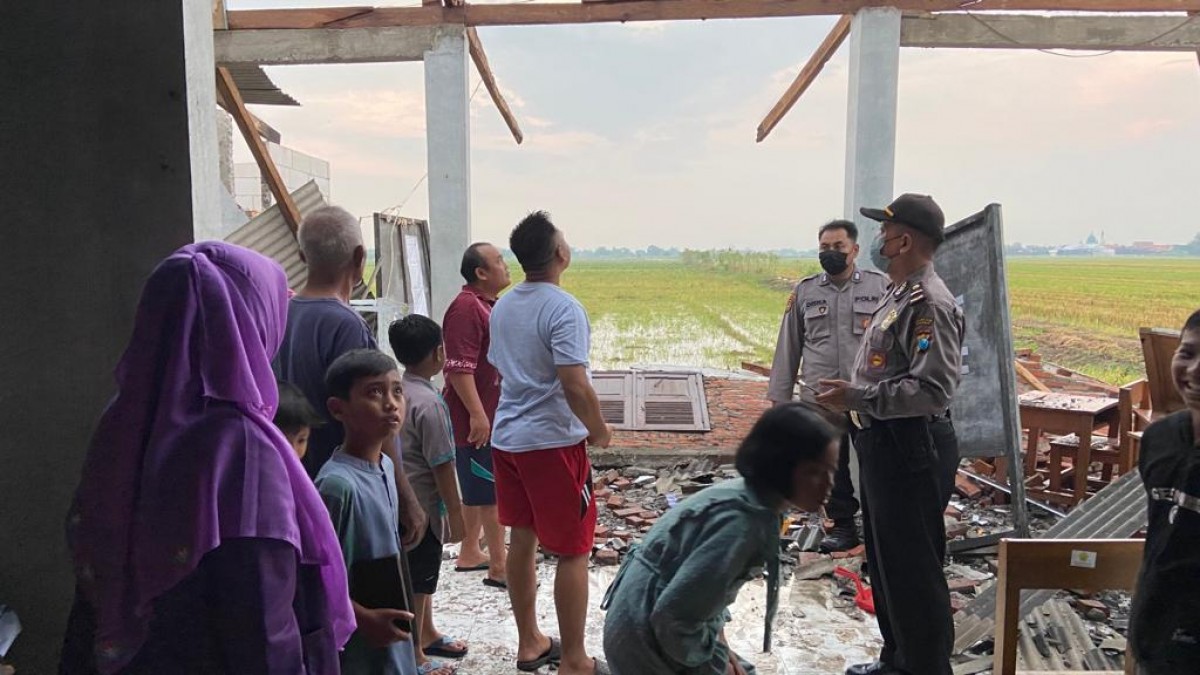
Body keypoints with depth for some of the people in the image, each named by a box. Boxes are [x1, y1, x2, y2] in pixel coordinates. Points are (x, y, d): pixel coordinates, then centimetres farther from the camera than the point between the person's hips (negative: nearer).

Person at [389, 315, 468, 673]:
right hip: (422, 506, -9)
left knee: (421, 575, 23)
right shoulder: (430, 403, -24)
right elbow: (441, 466, -22)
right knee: (417, 582, 5)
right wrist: (456, 514, -13)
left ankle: (427, 634, 40)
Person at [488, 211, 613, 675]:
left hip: (507, 438, 8)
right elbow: (575, 386, -24)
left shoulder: (502, 306, 6)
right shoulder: (563, 309, -19)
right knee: (572, 552, 3)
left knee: (522, 540, 16)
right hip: (553, 442, -8)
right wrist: (599, 429, -8)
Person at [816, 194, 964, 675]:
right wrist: (853, 397, 18)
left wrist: (858, 398, -26)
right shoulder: (899, 295, 14)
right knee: (885, 561, 21)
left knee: (912, 568, 0)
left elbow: (933, 390, -27)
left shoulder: (929, 303, -19)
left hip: (910, 450, -11)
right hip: (882, 444, 11)